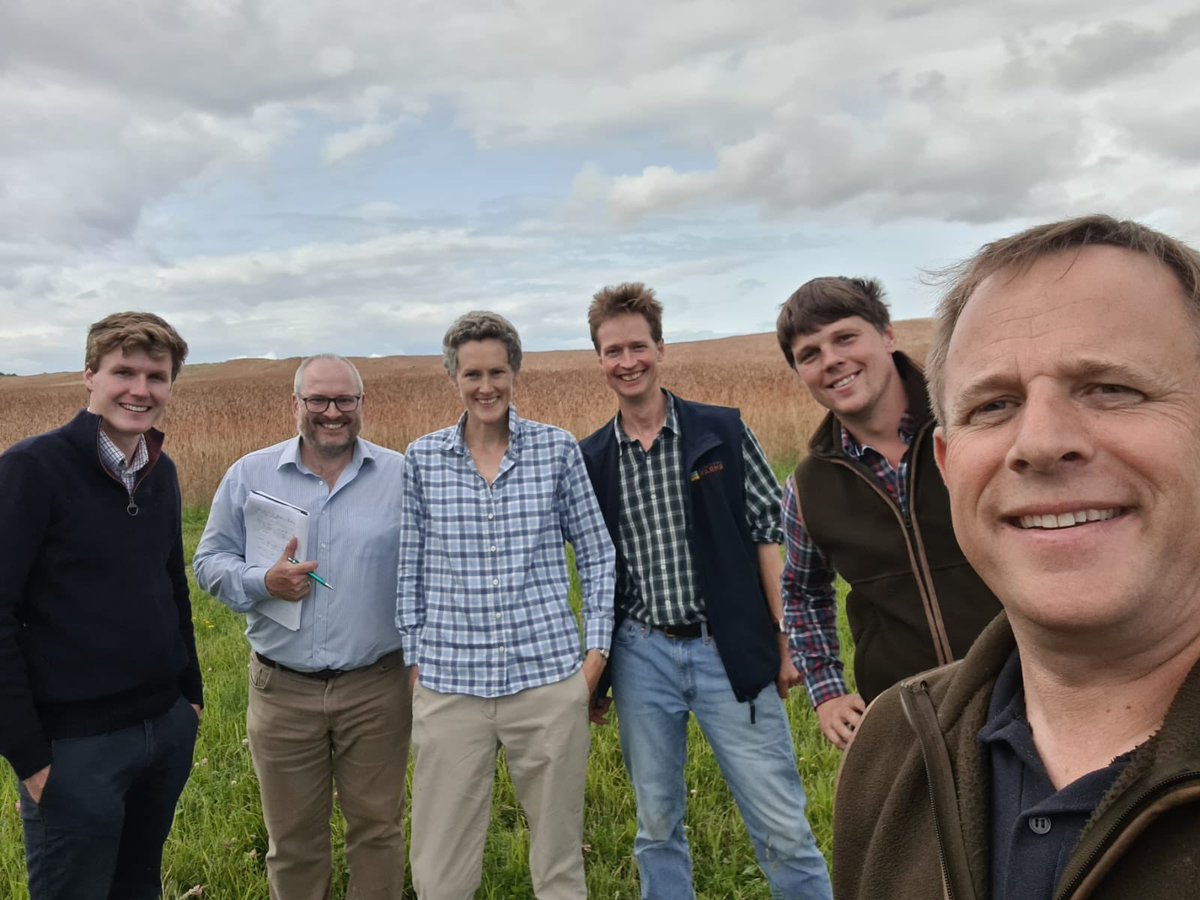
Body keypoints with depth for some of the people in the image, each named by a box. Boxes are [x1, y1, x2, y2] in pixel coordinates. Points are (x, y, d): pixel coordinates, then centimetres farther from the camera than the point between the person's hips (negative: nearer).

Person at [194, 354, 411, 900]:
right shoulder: (249, 475, 1)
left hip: (377, 686, 0)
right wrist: (263, 582, -15)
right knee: (292, 836, 17)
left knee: (378, 826, 14)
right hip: (281, 689, 1)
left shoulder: (401, 476, -1)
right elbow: (209, 562, 5)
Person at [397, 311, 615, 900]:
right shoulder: (422, 458, 2)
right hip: (449, 686, 1)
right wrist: (416, 662, 5)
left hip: (549, 679, 0)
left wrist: (596, 650, 0)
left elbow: (596, 555, 5)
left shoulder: (558, 449, 0)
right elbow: (411, 569, 7)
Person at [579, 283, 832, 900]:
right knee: (657, 826, 16)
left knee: (782, 827, 5)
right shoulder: (590, 460, 4)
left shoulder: (723, 432, -2)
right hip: (641, 657, 2)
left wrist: (785, 640, -5)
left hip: (730, 652, -2)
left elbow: (770, 534, -2)